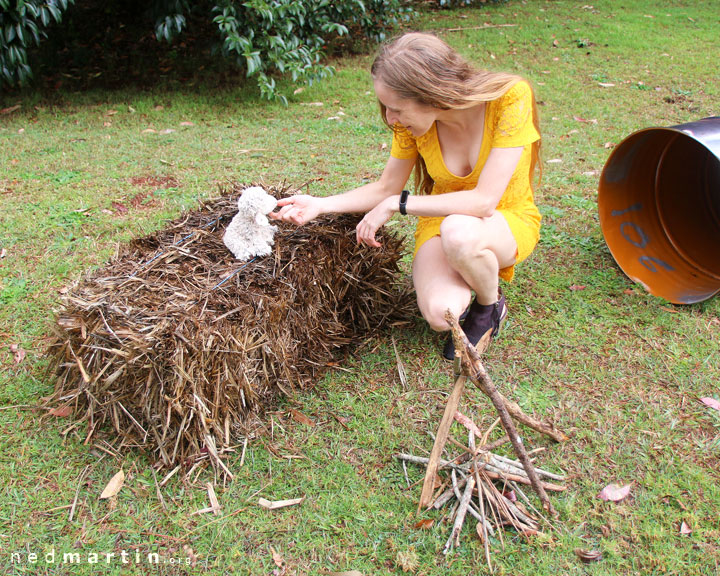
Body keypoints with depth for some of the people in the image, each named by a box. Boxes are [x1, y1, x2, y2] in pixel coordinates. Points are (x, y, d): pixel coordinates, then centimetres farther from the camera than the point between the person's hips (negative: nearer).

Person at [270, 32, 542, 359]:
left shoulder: (510, 99, -27)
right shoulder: (411, 123, -14)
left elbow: (483, 200, -31)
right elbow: (385, 188, -1)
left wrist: (396, 205, -27)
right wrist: (319, 205, -12)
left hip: (508, 220, -2)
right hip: (442, 221, 2)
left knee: (458, 232, -39)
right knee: (440, 313, -27)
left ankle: (491, 305, -6)